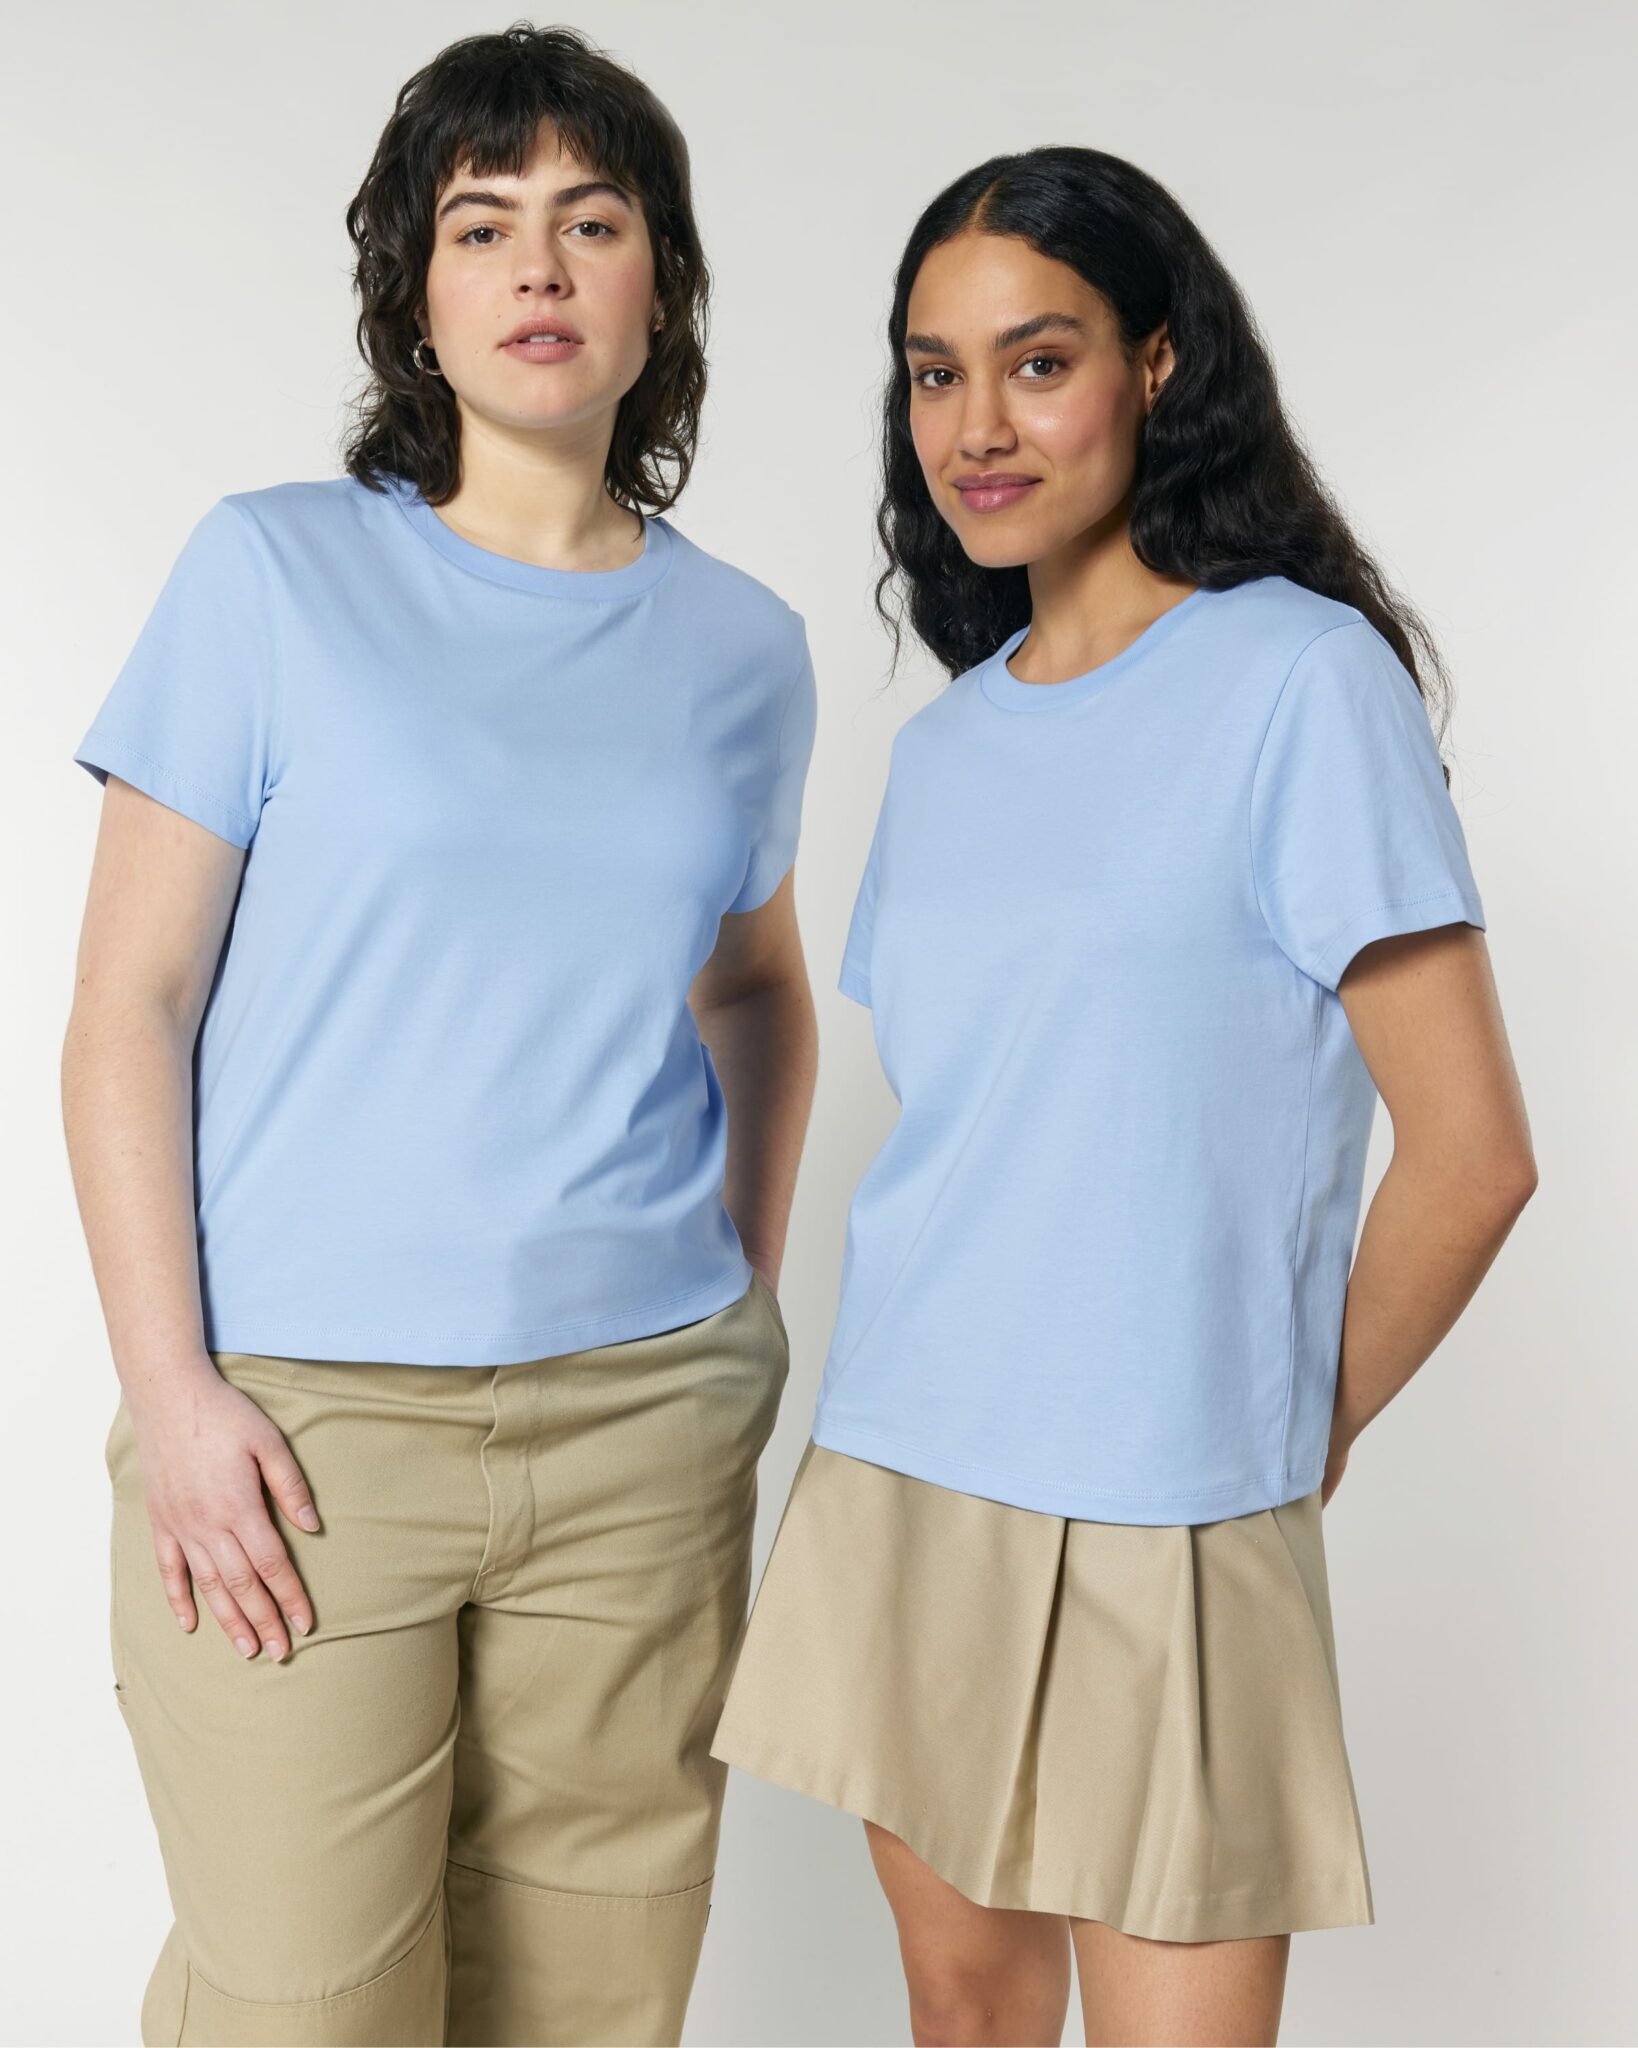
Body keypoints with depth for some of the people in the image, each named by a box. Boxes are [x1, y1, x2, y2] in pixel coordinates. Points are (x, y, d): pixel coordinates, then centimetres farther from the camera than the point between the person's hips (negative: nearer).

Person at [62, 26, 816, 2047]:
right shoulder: (275, 571, -2)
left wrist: (751, 1285, 13)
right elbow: (128, 1013, -3)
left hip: (643, 1420, 3)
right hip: (302, 1422, -3)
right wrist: (167, 1388, -9)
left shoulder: (745, 646, 8)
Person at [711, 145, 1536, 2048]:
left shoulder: (1305, 681, -9)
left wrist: (1296, 1443, -1)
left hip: (1160, 1527, -5)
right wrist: (927, 1409, 8)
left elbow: (1471, 1155, -10)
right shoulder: (942, 746, 10)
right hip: (898, 1486, 6)